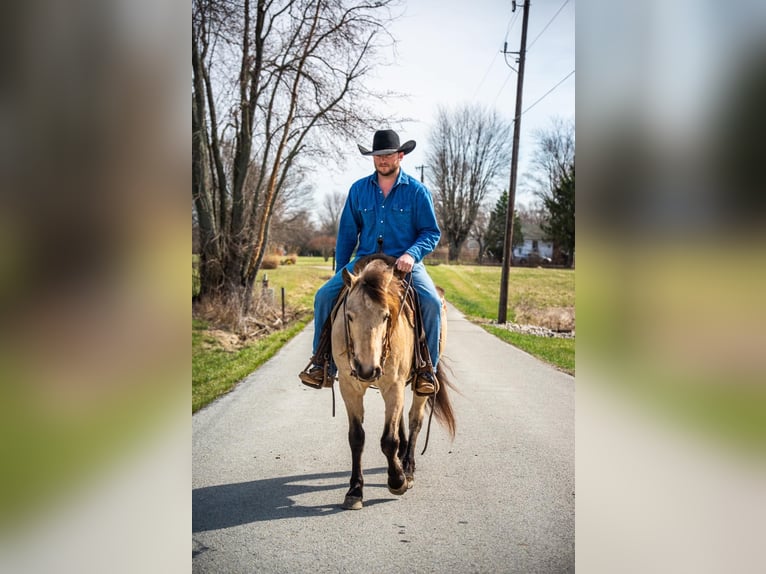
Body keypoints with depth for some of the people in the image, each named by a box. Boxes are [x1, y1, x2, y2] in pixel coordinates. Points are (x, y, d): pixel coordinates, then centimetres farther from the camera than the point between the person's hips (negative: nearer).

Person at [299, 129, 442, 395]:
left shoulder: (417, 191, 0)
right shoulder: (359, 189, 8)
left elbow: (431, 232, -1)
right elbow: (347, 233, 13)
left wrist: (412, 254, -20)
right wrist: (340, 273, 11)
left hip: (405, 262, -2)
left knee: (431, 301, -28)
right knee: (324, 296, -15)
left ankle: (427, 368, -12)